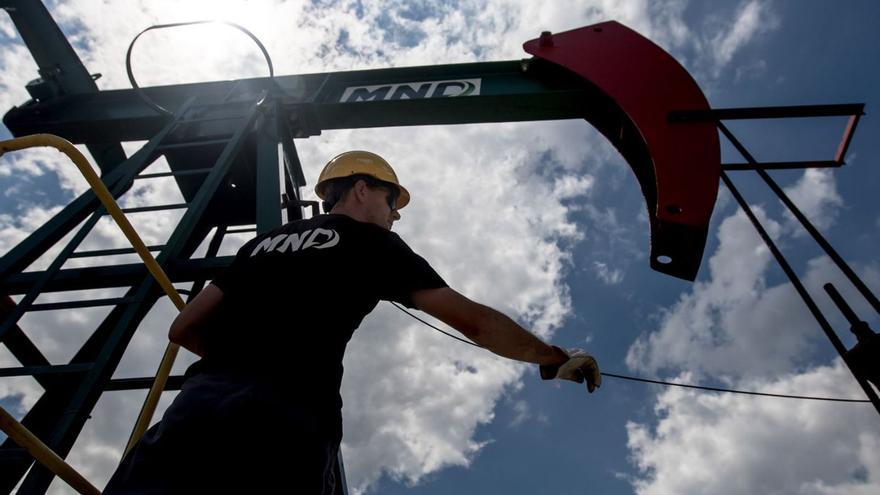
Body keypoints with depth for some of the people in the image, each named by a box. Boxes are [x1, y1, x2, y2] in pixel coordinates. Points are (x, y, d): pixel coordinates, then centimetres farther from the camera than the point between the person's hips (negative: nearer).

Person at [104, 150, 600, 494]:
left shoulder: (264, 242, 27)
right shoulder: (371, 242, 12)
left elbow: (184, 329, 25)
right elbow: (473, 320, 10)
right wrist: (555, 357, 23)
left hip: (198, 401, 6)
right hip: (283, 420, -5)